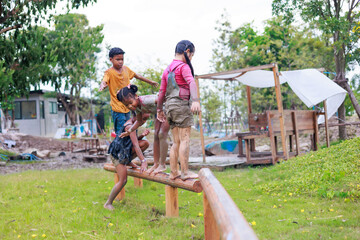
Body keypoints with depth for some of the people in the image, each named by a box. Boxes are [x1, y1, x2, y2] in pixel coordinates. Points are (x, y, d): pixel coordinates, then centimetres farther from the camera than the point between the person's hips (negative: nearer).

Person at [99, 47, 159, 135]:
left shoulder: (126, 69, 9)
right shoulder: (109, 72, -8)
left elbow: (137, 76, 24)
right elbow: (104, 81, -27)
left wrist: (150, 82, 34)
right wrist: (102, 85, -51)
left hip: (127, 107, 6)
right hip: (117, 108, -6)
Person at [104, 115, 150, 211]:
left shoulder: (132, 123, 7)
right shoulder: (130, 126, -22)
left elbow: (135, 140, 15)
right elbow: (136, 145, -27)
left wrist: (142, 135, -5)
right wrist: (143, 161, -30)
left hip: (125, 150, 9)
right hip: (118, 153, -9)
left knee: (145, 143, -6)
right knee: (123, 180, -12)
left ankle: (128, 161, 11)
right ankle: (108, 203, 1)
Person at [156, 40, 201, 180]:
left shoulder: (167, 70, 19)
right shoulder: (183, 66, -6)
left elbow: (162, 91, 22)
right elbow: (191, 83, -23)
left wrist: (159, 109, 28)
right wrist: (195, 100, -37)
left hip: (170, 106, 8)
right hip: (182, 103, -8)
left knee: (176, 142, 11)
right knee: (184, 140, -7)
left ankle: (173, 172, 11)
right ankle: (185, 172, -8)